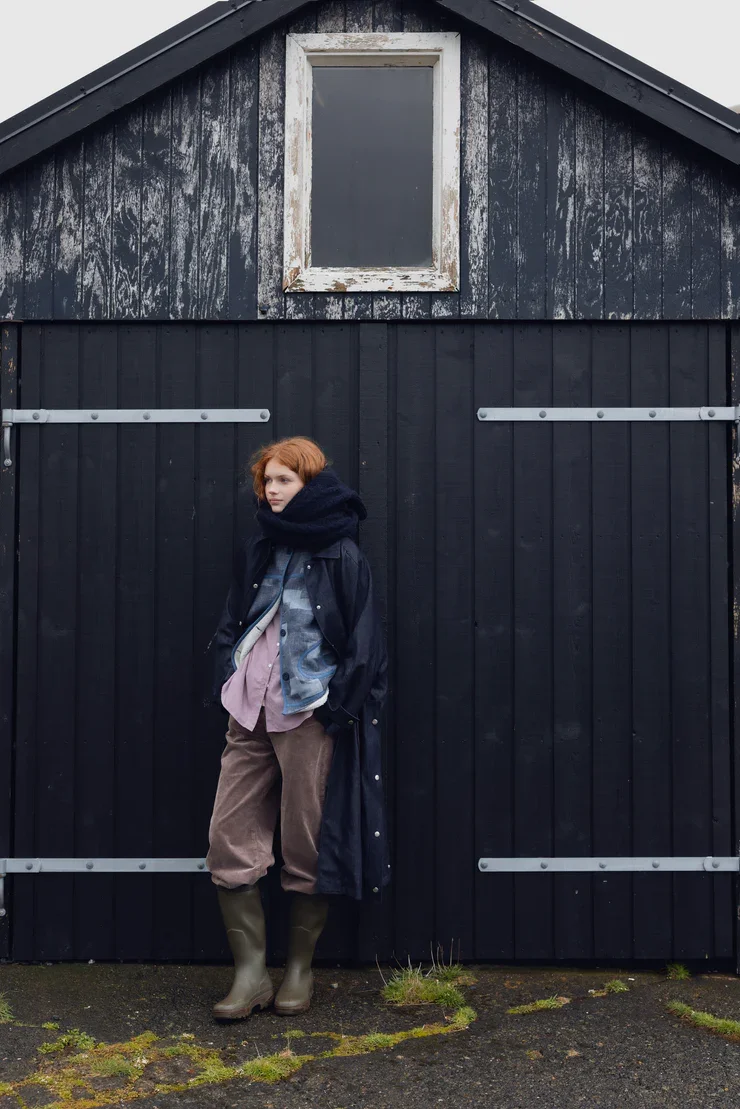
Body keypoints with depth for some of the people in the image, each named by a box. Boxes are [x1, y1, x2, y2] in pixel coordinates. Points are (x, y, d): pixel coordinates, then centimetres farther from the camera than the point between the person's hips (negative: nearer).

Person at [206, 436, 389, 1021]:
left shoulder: (343, 556, -3)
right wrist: (230, 679, 7)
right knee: (229, 840, 1)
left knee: (307, 850, 3)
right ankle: (250, 973, 12)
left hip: (309, 715, -5)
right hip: (250, 711, 6)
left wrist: (334, 707, -11)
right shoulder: (257, 550, 13)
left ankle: (300, 971, 20)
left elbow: (364, 644, -5)